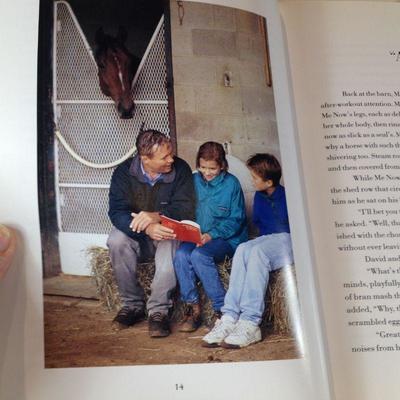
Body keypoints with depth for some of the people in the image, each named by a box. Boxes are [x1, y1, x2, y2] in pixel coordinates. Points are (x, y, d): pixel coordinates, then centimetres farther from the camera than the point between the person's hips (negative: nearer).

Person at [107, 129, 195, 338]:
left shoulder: (180, 169, -9)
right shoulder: (124, 172, -8)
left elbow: (185, 209, -15)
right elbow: (117, 212, -18)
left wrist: (156, 216, -35)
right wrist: (147, 228, -38)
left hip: (167, 232, -1)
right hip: (136, 235, 1)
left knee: (171, 246, -35)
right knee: (116, 241, -30)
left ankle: (158, 310, -23)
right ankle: (132, 304, -15)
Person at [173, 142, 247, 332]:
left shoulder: (231, 183, -4)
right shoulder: (194, 181, 8)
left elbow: (236, 220, -5)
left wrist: (212, 234, -17)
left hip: (225, 238, -4)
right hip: (197, 236, 4)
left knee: (199, 255, -32)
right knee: (181, 255, -27)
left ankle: (222, 308, -20)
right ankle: (192, 308, -15)